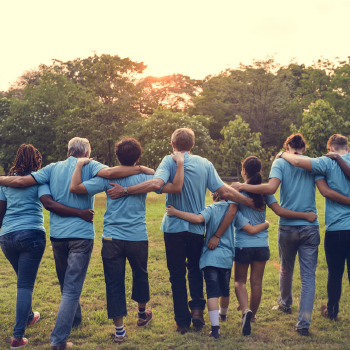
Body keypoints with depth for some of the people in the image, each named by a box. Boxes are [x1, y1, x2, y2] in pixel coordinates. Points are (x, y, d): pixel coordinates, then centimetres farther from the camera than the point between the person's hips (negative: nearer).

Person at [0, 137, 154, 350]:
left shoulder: (53, 168, 8)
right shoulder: (89, 166, -1)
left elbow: (21, 181, 1)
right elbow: (109, 173, -21)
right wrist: (141, 169, -15)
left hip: (57, 234, 4)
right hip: (81, 234, -4)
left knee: (66, 283, 23)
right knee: (72, 288, -3)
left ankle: (75, 320, 44)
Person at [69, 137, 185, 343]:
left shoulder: (107, 178, -3)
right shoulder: (144, 178, -4)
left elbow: (75, 187, -7)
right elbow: (176, 187, -10)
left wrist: (79, 165, 7)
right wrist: (180, 164, 0)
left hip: (112, 239, 0)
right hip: (138, 239, 1)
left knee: (114, 283, 5)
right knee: (140, 275, 24)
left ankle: (119, 330, 9)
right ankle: (142, 314, 43)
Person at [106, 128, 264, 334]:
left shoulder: (169, 161, -8)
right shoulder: (204, 164, 0)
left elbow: (156, 183, -26)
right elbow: (225, 192, -3)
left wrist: (125, 191, -23)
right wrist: (250, 202, 6)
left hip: (174, 227, -2)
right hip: (197, 227, 2)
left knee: (177, 274, 9)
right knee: (195, 269, 23)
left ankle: (183, 321, 13)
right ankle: (197, 309, 11)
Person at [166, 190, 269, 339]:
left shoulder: (210, 209, -4)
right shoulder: (234, 211, 5)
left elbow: (198, 219, -26)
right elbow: (251, 229, 0)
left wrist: (175, 212, -19)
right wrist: (266, 224, 20)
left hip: (210, 257, -3)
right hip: (227, 256, 3)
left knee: (212, 291, -6)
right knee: (225, 289, 23)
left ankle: (215, 326, -18)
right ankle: (223, 314, 48)